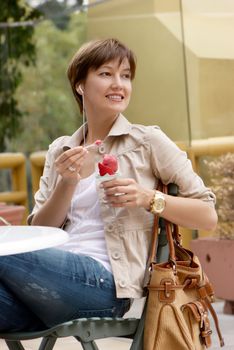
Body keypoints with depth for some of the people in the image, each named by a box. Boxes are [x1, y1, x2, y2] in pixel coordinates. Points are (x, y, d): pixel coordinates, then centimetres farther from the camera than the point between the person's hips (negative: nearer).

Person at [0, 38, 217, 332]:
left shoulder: (148, 140, 6)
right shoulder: (60, 151, 19)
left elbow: (208, 216, 5)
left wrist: (149, 199, -11)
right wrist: (68, 183, -5)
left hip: (103, 284, -4)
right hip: (56, 274, 4)